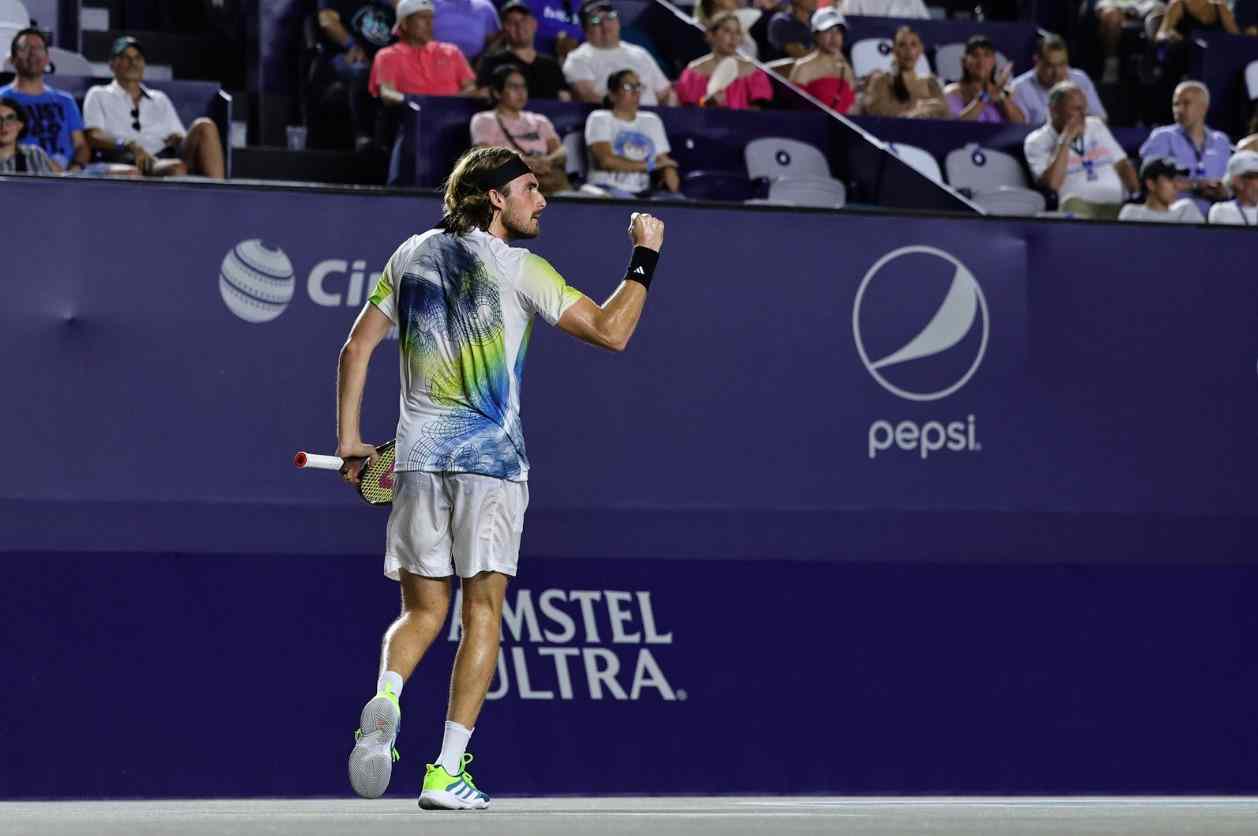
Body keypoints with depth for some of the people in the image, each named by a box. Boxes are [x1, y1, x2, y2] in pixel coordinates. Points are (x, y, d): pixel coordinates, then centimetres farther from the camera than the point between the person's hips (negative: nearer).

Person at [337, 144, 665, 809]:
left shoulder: (412, 255, 11)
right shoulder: (520, 269, -4)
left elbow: (357, 347, 11)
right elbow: (610, 331, -6)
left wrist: (349, 440, 16)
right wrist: (644, 258, 5)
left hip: (418, 456, 4)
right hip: (491, 456, -4)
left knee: (422, 610, 11)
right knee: (482, 612, 3)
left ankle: (385, 696, -22)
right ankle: (447, 772, -4)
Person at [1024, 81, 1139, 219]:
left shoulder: (1096, 126, 21)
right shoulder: (1037, 142, 4)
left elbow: (1122, 165, 19)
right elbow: (1052, 184, -12)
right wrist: (1065, 141, -10)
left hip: (1118, 203, 4)